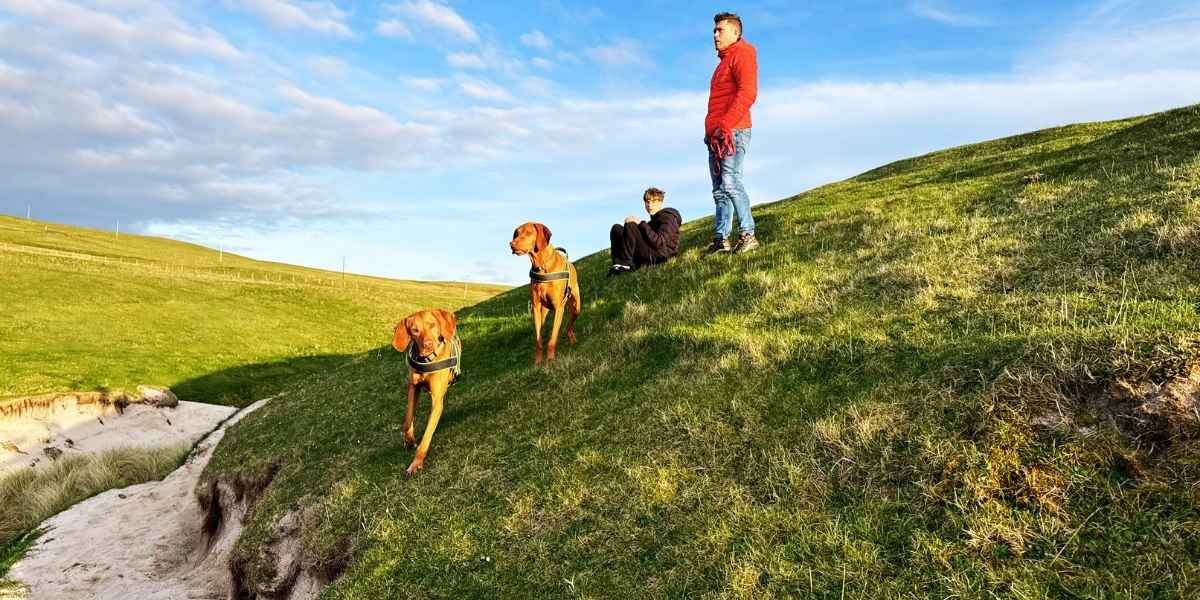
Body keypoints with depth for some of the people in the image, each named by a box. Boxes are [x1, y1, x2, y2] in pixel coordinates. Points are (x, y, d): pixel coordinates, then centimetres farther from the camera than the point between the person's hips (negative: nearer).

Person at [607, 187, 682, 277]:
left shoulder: (667, 217, -7)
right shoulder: (655, 218, 22)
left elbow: (659, 243, -23)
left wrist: (641, 224, -23)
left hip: (660, 255, -10)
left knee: (630, 226, -25)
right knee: (617, 229, 3)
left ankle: (625, 265, -23)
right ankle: (618, 265, -13)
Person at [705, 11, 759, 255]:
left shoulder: (742, 53, -1)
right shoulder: (724, 61, 27)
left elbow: (747, 93, -16)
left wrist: (725, 125, -22)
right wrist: (711, 129, 16)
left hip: (732, 131, -9)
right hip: (717, 134, 9)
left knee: (730, 181, -19)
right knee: (719, 188, 5)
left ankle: (747, 235, -18)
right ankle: (721, 240, 5)